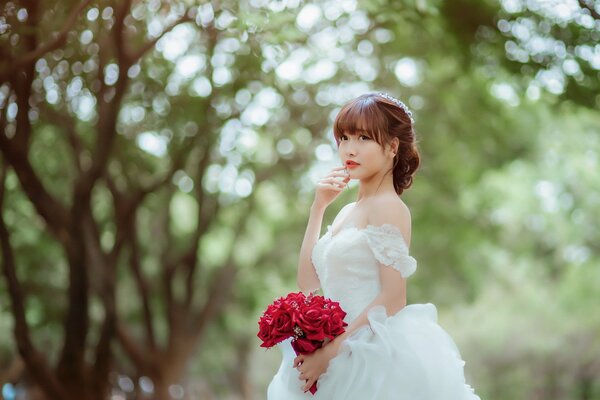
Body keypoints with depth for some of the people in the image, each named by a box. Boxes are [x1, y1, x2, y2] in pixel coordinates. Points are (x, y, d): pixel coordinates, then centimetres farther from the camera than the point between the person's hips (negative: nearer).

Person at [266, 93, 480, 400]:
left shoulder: (388, 206, -11)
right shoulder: (348, 211, 13)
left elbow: (393, 298, -18)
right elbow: (308, 282, 10)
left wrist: (331, 350, -21)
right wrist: (318, 207, 8)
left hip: (377, 356, -7)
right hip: (346, 358, 7)